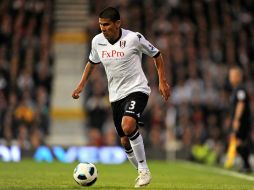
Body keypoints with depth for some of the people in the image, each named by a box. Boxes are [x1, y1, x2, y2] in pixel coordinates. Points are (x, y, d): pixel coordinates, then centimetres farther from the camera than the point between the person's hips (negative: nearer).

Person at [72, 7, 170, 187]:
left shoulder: (134, 38, -13)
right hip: (116, 96, 6)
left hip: (137, 90, -6)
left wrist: (163, 81, -3)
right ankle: (142, 173, 28)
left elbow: (156, 55, 1)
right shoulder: (97, 41, 1)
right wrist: (81, 85, 15)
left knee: (128, 126, -31)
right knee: (125, 141, 8)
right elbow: (92, 62, 22)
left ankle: (144, 170, -19)